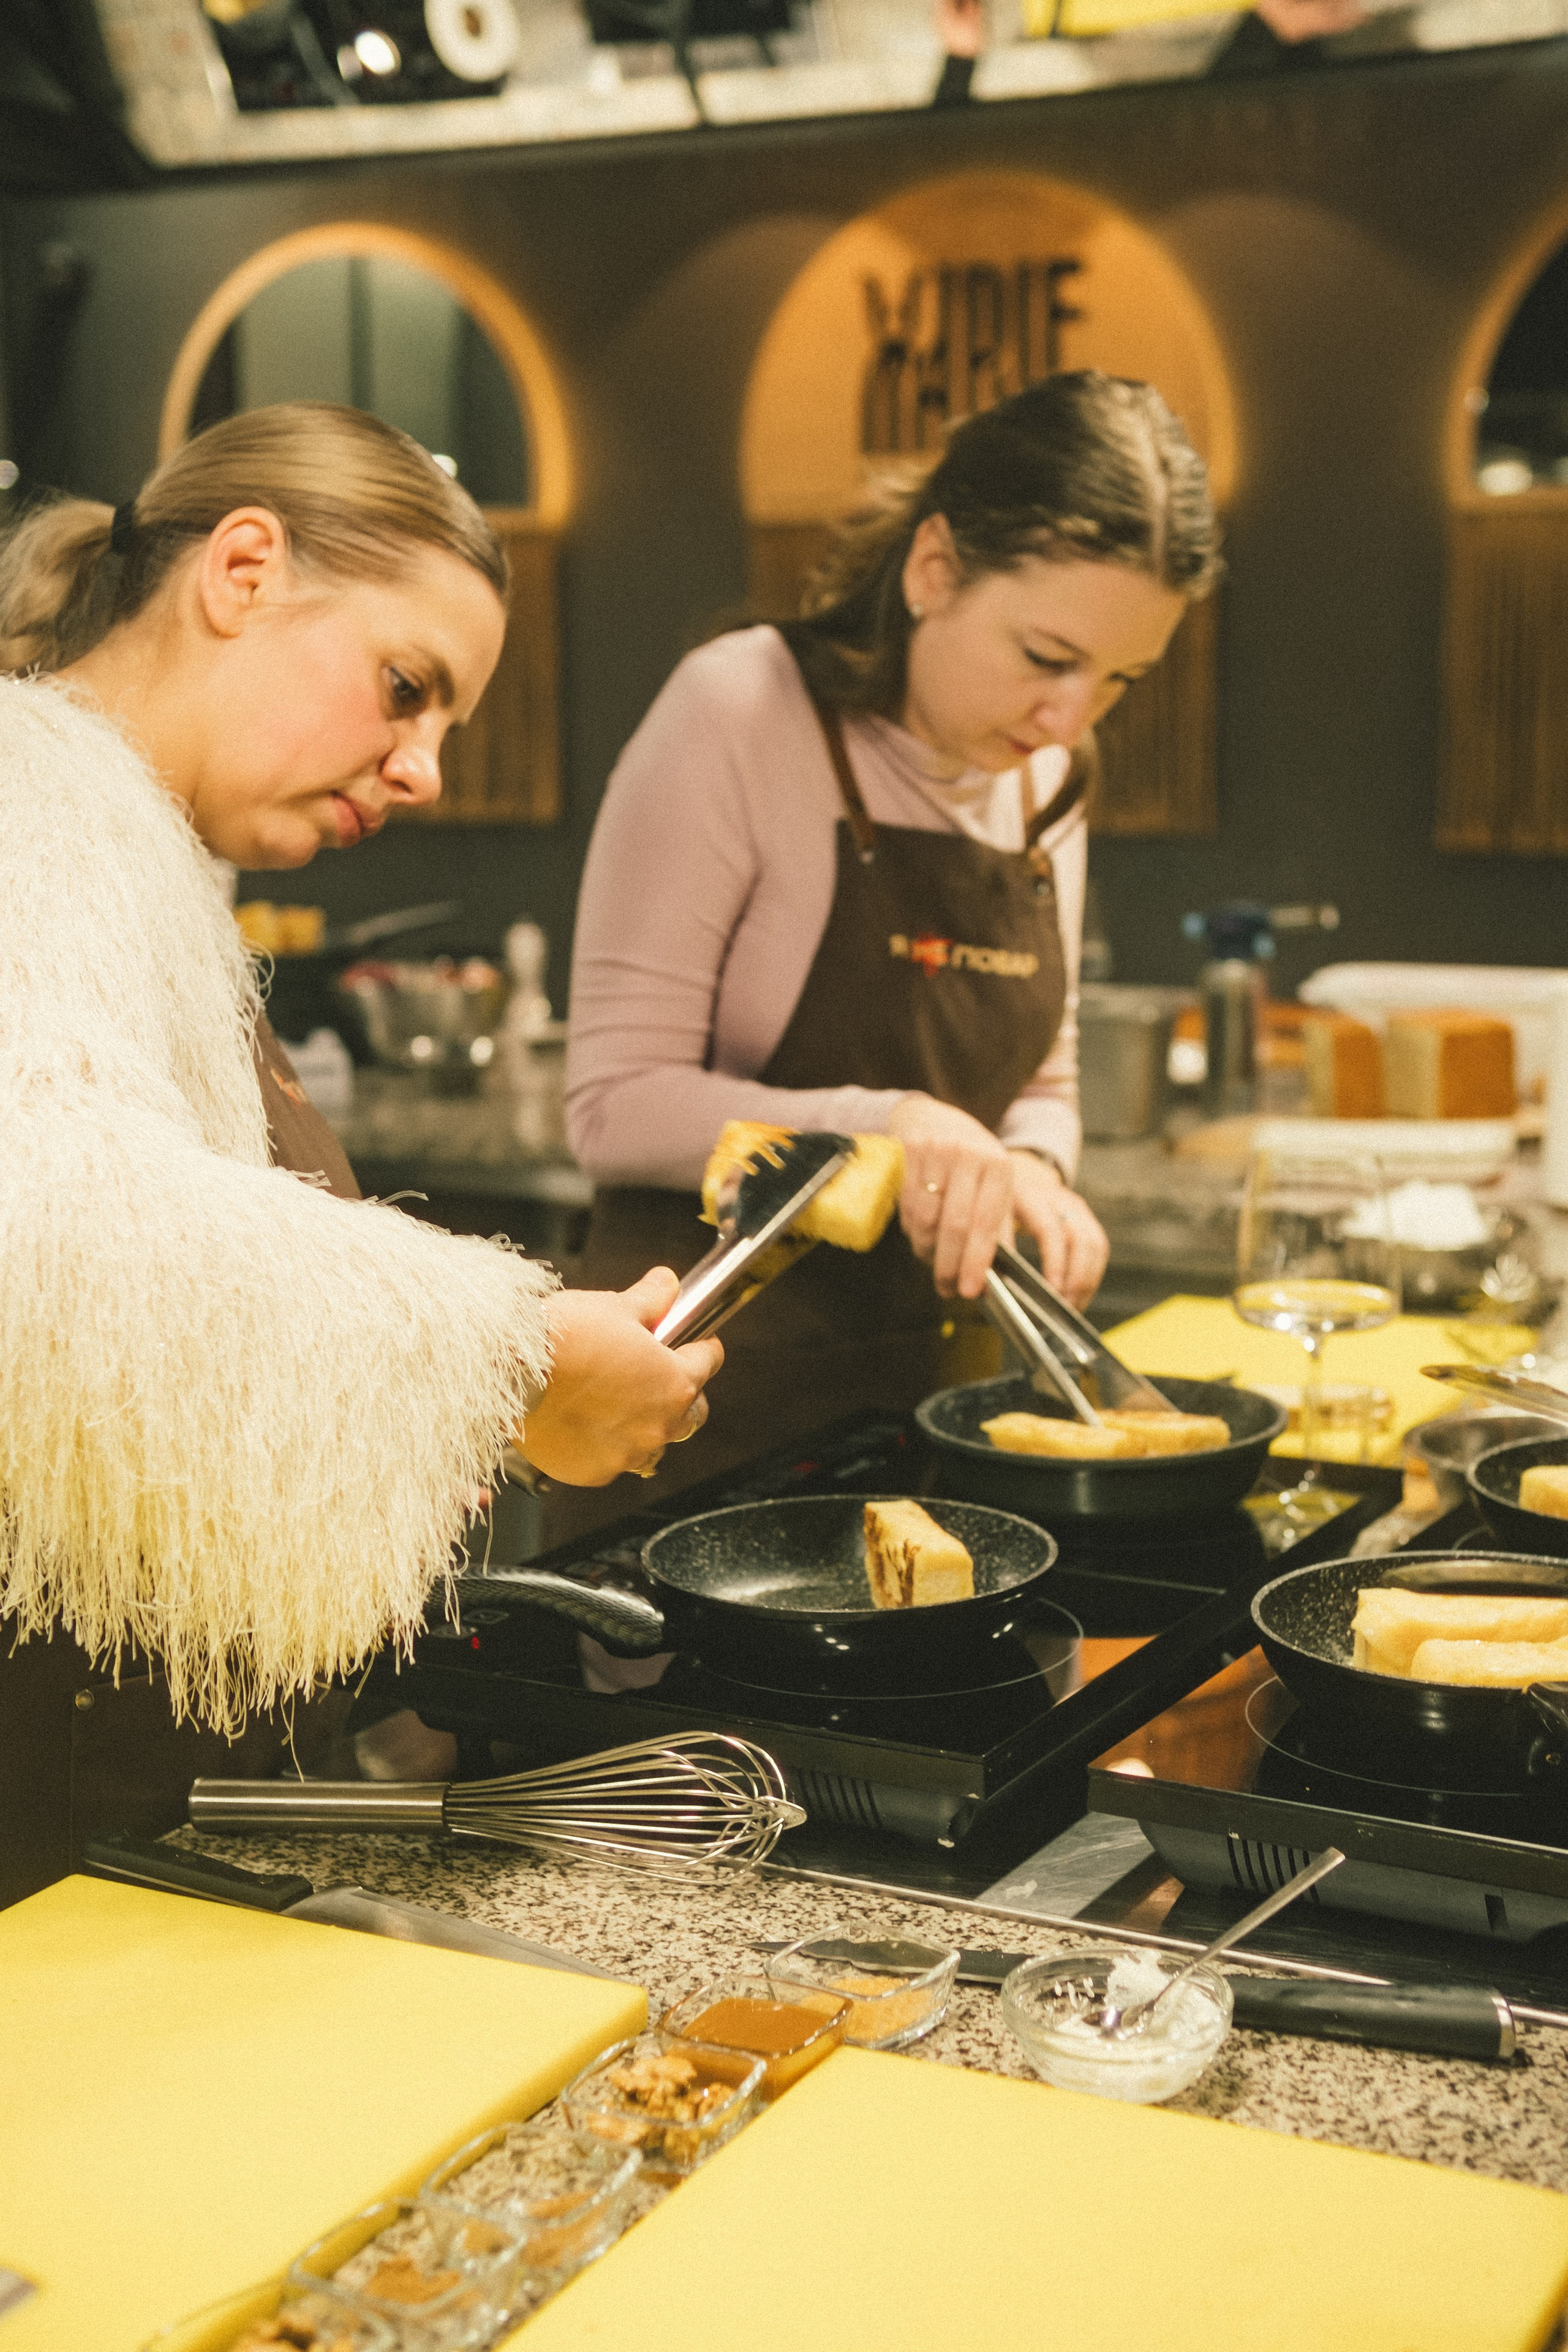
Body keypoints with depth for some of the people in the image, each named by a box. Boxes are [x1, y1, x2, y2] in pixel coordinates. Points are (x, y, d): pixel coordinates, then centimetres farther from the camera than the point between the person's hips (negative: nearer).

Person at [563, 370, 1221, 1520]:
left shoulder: (1047, 777, 6)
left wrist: (1029, 1170, -7)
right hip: (713, 1374, -6)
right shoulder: (739, 711, -15)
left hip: (926, 1371, 6)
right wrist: (886, 1126, -29)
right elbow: (617, 1105, -16)